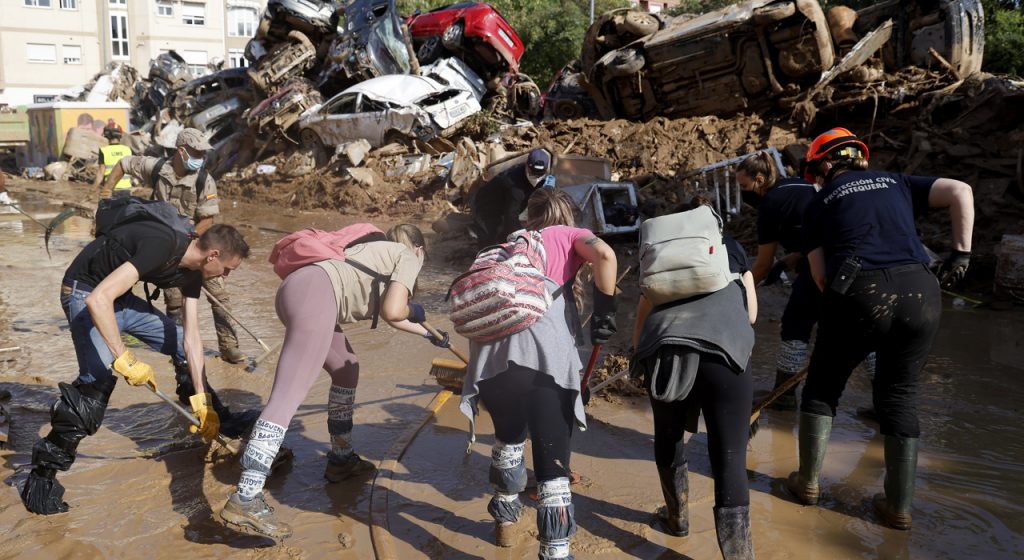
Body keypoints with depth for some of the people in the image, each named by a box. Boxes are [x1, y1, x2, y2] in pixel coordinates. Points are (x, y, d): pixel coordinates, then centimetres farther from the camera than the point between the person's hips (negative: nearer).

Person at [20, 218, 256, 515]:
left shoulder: (191, 273, -4)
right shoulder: (161, 246, -32)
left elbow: (192, 338, -2)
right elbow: (98, 299, -39)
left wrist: (202, 401, -5)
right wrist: (125, 359, -37)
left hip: (120, 296, 9)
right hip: (85, 292, -9)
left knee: (182, 345, 12)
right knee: (99, 379, -24)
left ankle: (220, 421, 28)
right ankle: (41, 476, -14)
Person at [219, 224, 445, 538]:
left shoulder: (380, 250, 36)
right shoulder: (408, 257, 13)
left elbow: (386, 315, 46)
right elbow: (392, 312, -2)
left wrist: (429, 334, 57)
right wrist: (412, 311, 20)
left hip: (296, 288, 10)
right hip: (316, 295, -10)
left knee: (346, 370, 26)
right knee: (289, 395, -17)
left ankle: (341, 458, 34)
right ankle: (244, 499, -24)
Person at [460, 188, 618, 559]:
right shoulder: (569, 235, 21)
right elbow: (605, 255, -1)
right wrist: (605, 311, 8)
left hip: (491, 346, 4)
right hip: (542, 350, -4)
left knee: (508, 436, 29)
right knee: (552, 459, 0)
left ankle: (506, 521, 45)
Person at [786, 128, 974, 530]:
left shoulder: (819, 203, 15)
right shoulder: (896, 182, 22)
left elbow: (820, 275, 8)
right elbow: (960, 192, 10)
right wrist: (961, 253, 13)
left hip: (858, 293, -3)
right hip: (920, 291, 3)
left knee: (822, 386, 18)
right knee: (900, 394, 16)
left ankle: (808, 482, 26)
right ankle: (899, 507, 21)